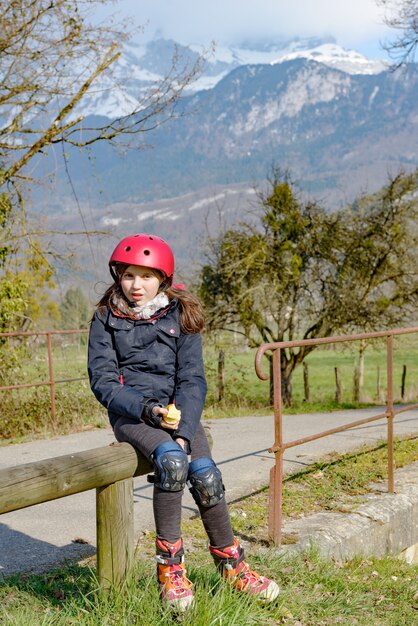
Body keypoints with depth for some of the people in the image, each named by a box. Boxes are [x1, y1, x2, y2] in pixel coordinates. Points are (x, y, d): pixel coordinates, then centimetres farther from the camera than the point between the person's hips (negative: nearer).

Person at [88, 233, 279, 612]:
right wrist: (146, 408, -19)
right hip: (130, 412, -2)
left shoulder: (180, 316, 4)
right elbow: (102, 381, -3)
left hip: (177, 409, 2)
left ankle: (230, 563, 3)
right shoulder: (107, 319, 2)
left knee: (206, 475, -21)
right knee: (172, 460, -31)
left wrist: (184, 430, -17)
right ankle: (170, 566, -18)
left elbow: (192, 380, -2)